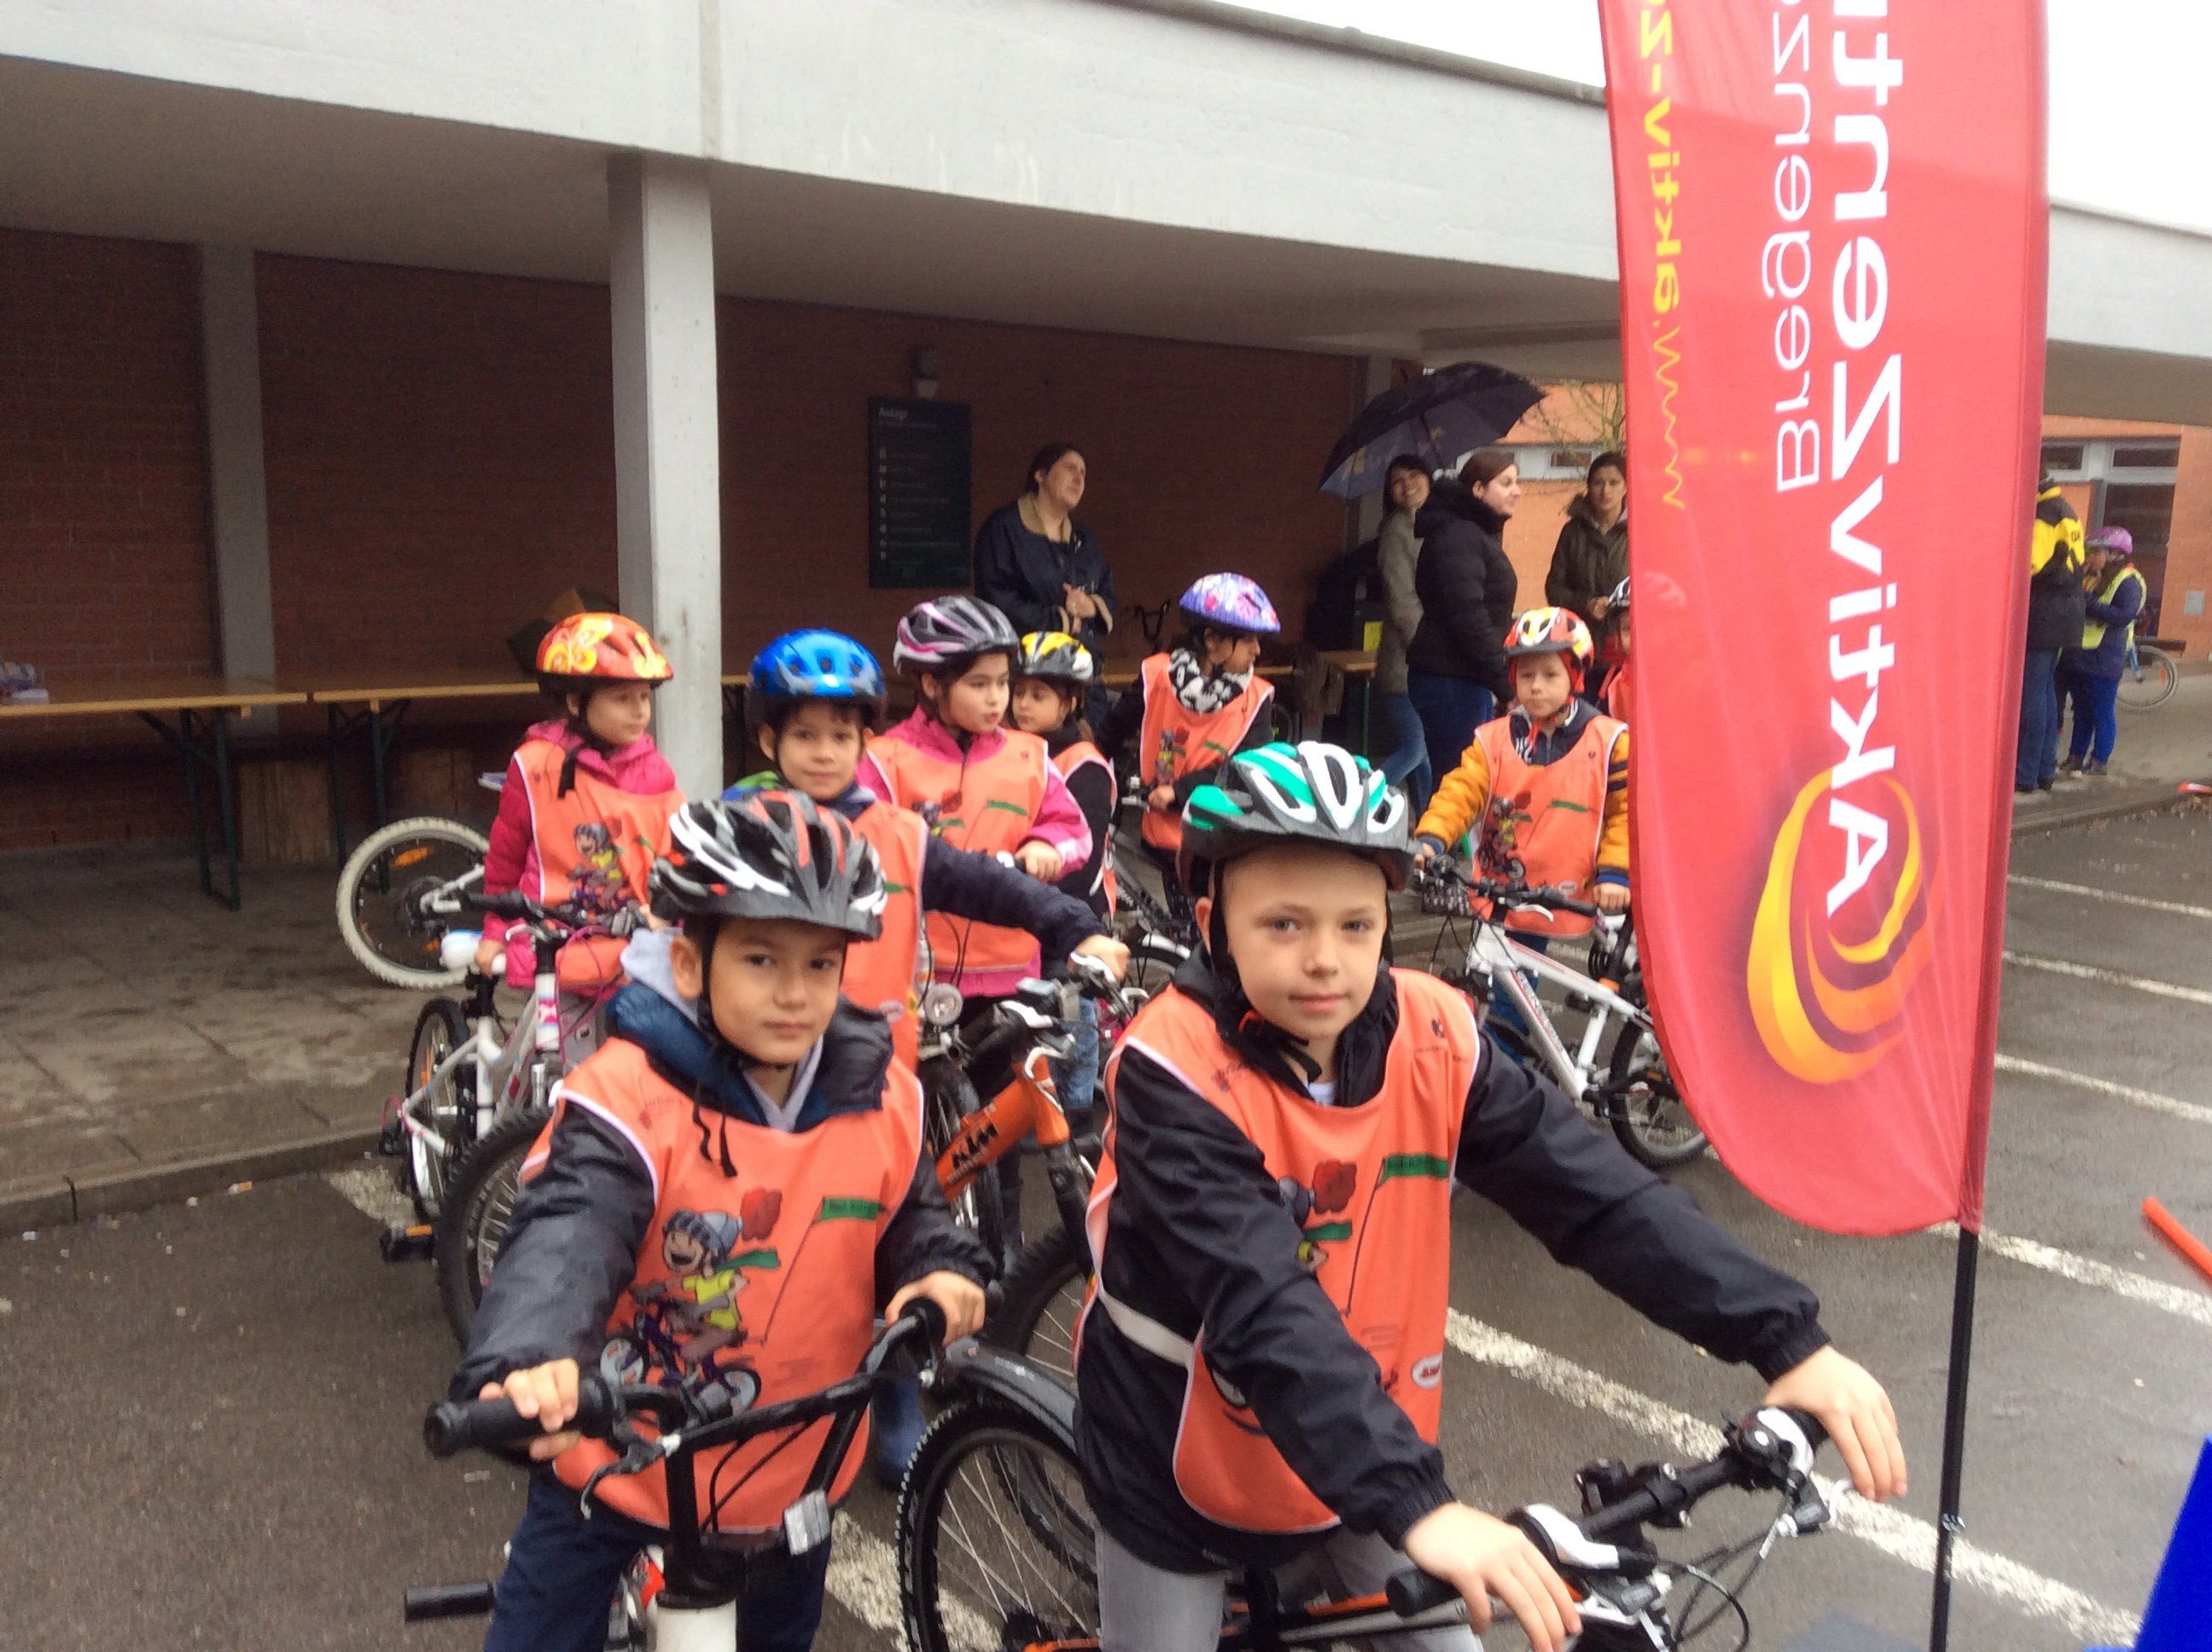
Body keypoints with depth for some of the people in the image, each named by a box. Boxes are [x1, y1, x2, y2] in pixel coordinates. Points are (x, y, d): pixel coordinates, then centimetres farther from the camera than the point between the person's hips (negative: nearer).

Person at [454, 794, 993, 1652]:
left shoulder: (883, 1104, -10)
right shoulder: (628, 1098, -25)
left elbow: (912, 1221, 4)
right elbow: (566, 1236, -39)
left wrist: (944, 1274, -19)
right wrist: (526, 1362, -58)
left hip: (790, 1473, 4)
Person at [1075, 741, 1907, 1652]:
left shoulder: (1431, 1038, -14)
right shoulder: (1175, 1066, -28)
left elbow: (1597, 1191, -19)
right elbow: (1263, 1305, -37)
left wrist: (1787, 1341, -28)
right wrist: (1419, 1507, -46)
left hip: (1365, 1459, 4)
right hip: (1183, 1469, -3)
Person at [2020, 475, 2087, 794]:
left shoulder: (2042, 515, -16)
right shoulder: (2065, 512, 16)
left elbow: (2029, 563, -26)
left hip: (2041, 617, -10)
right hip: (2061, 615, 10)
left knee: (2031, 695, -7)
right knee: (2046, 693, 14)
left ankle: (2025, 776, -4)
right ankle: (2044, 771, 19)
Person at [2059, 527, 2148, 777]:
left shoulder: (2128, 582, -9)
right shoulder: (2087, 579, 14)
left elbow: (2124, 616, -22)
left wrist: (2088, 602, -23)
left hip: (2103, 661, -7)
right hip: (2076, 657, 7)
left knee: (2102, 714, 1)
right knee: (2081, 711, 14)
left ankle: (2098, 763, 7)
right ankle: (2075, 758, 21)